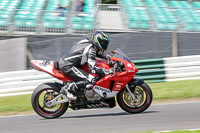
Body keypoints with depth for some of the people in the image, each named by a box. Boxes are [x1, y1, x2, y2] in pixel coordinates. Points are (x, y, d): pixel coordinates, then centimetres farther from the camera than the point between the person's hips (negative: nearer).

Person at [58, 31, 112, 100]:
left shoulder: (87, 42, 10)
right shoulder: (90, 50, -17)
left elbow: (97, 52, 31)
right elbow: (93, 69, -24)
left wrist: (107, 56, 18)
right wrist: (107, 71, -22)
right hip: (67, 67, -10)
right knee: (91, 80, -18)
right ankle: (67, 89, -14)